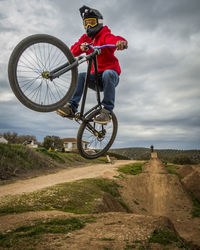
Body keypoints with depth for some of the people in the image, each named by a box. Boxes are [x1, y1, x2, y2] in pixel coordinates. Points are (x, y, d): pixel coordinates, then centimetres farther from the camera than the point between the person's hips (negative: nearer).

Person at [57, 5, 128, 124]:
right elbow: (73, 51, -2)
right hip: (96, 76, 4)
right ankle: (72, 108, -30)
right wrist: (81, 47, -25)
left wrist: (121, 42, -53)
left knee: (107, 74, -36)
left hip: (112, 74, -4)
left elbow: (115, 39, -28)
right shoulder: (86, 38, 12)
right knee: (81, 76, -22)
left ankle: (107, 111, -33)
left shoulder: (105, 35, -5)